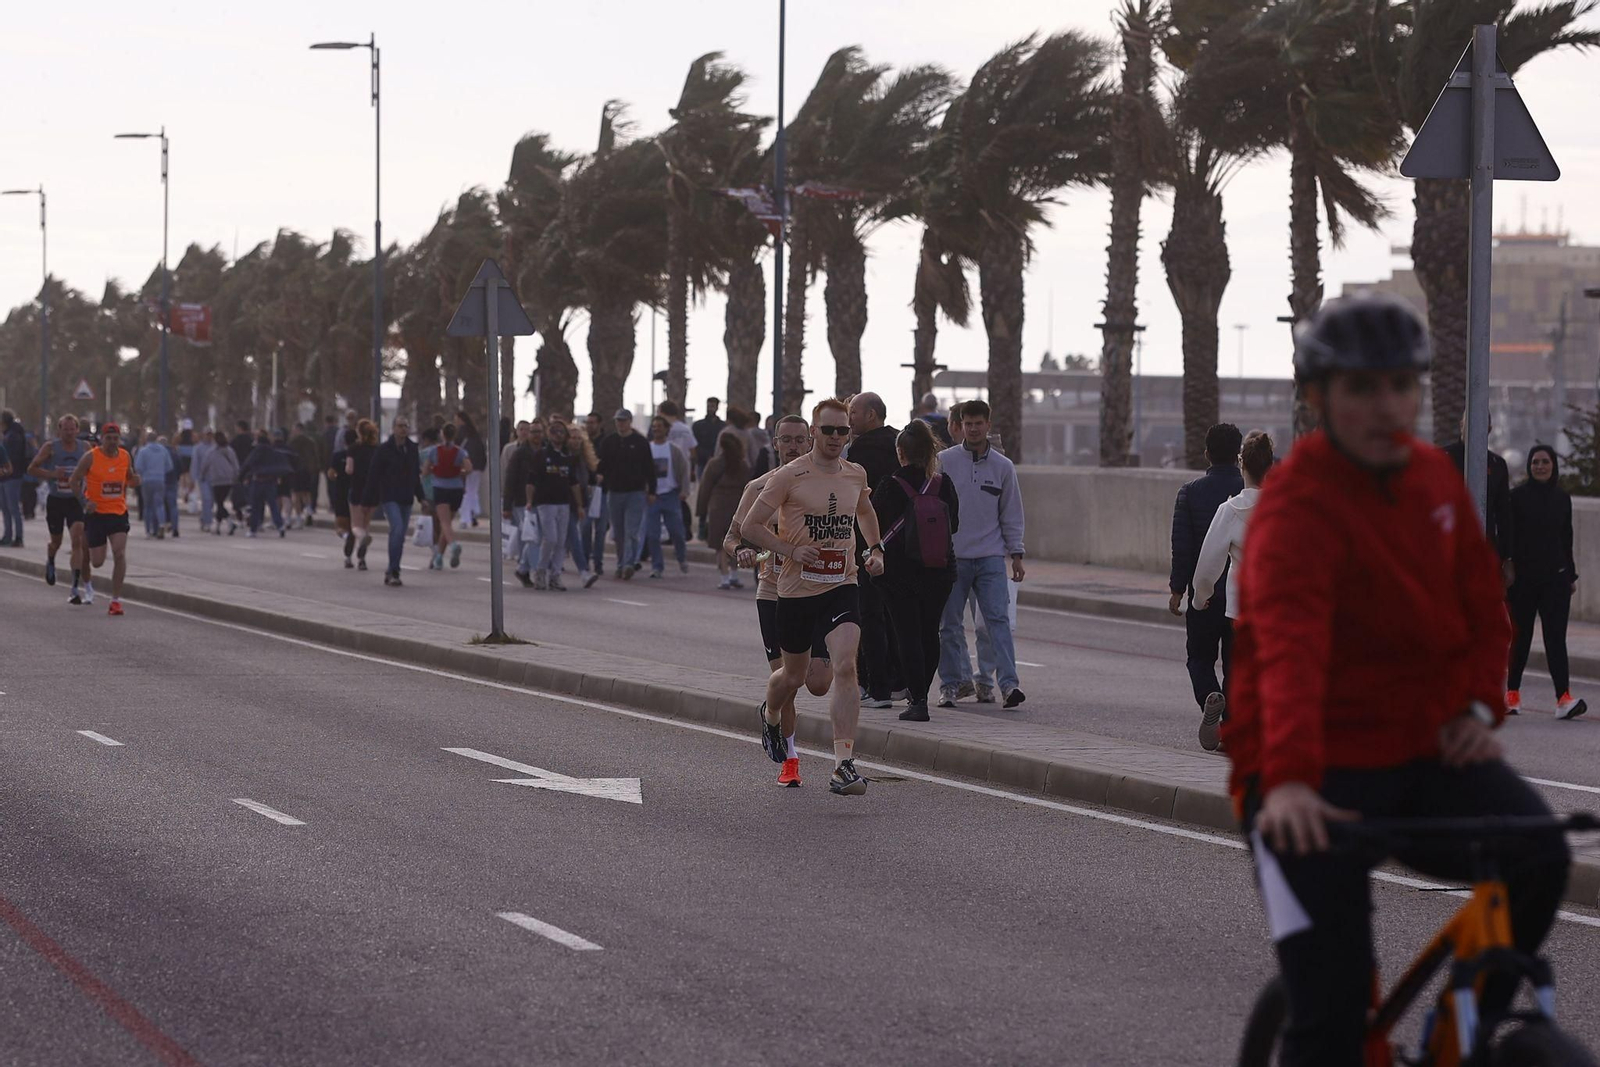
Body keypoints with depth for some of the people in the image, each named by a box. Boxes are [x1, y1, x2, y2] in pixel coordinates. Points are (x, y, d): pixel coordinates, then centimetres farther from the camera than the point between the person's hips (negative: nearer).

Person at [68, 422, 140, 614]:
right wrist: (85, 501, -15)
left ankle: (116, 600, -11)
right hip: (96, 513, -2)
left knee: (120, 553, -17)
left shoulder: (125, 456, 3)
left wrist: (134, 481, -7)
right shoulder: (90, 457, -8)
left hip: (119, 513, 2)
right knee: (97, 561, 3)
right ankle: (87, 580, 41)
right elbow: (74, 481, -3)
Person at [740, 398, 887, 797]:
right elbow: (750, 526, -6)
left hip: (841, 587, 2)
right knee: (794, 675, 14)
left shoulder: (856, 475, 6)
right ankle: (770, 718, 51)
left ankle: (844, 765, -22)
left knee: (845, 667, -19)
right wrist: (792, 550, -17)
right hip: (796, 589, -2)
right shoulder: (790, 476, -9)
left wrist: (875, 549, 13)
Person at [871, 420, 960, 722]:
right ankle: (920, 693, 26)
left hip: (899, 570, -3)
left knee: (908, 635, 0)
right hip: (941, 570, 3)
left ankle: (917, 699, -8)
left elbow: (873, 526, -4)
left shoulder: (890, 487, -12)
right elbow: (954, 524, 6)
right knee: (930, 632, 16)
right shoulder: (944, 485, -5)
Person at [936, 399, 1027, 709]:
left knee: (998, 619, -10)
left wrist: (1016, 555, 8)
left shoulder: (1003, 466, 8)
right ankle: (949, 684, 12)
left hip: (991, 558, 0)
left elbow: (1011, 514, 13)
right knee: (950, 625, 4)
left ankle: (1009, 683, -16)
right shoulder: (943, 462, 2)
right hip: (951, 556, 0)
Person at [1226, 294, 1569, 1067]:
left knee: (1538, 855, -22)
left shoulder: (1432, 475, 5)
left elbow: (1481, 598, 17)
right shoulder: (1298, 508, -18)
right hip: (1317, 779, -5)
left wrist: (1479, 704, -1)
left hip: (1423, 753, 6)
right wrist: (1288, 778, -49)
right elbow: (1291, 649, -34)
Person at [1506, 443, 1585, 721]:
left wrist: (1571, 575, 15)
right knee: (1521, 636, 6)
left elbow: (1567, 539, 16)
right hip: (1523, 576, -2)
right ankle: (1512, 694, 20)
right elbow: (1508, 536, -3)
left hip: (1555, 578, 2)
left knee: (1556, 636, -7)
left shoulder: (1562, 498, 10)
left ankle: (1564, 698, -18)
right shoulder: (1518, 496, -1)